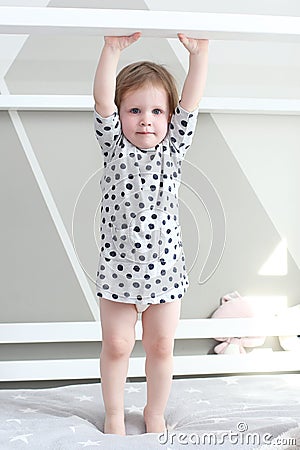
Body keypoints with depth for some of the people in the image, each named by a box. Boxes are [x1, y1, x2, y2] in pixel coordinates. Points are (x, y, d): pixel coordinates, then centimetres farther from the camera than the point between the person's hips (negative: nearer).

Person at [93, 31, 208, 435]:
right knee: (116, 345, 9)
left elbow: (191, 102, -10)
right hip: (118, 266, -1)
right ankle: (114, 414, 30)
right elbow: (103, 101, -16)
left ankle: (155, 413, 33)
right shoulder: (115, 146, -2)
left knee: (161, 347, 12)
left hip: (165, 267, 1)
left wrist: (199, 52, -18)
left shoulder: (172, 149, 1)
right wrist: (113, 50, -25)